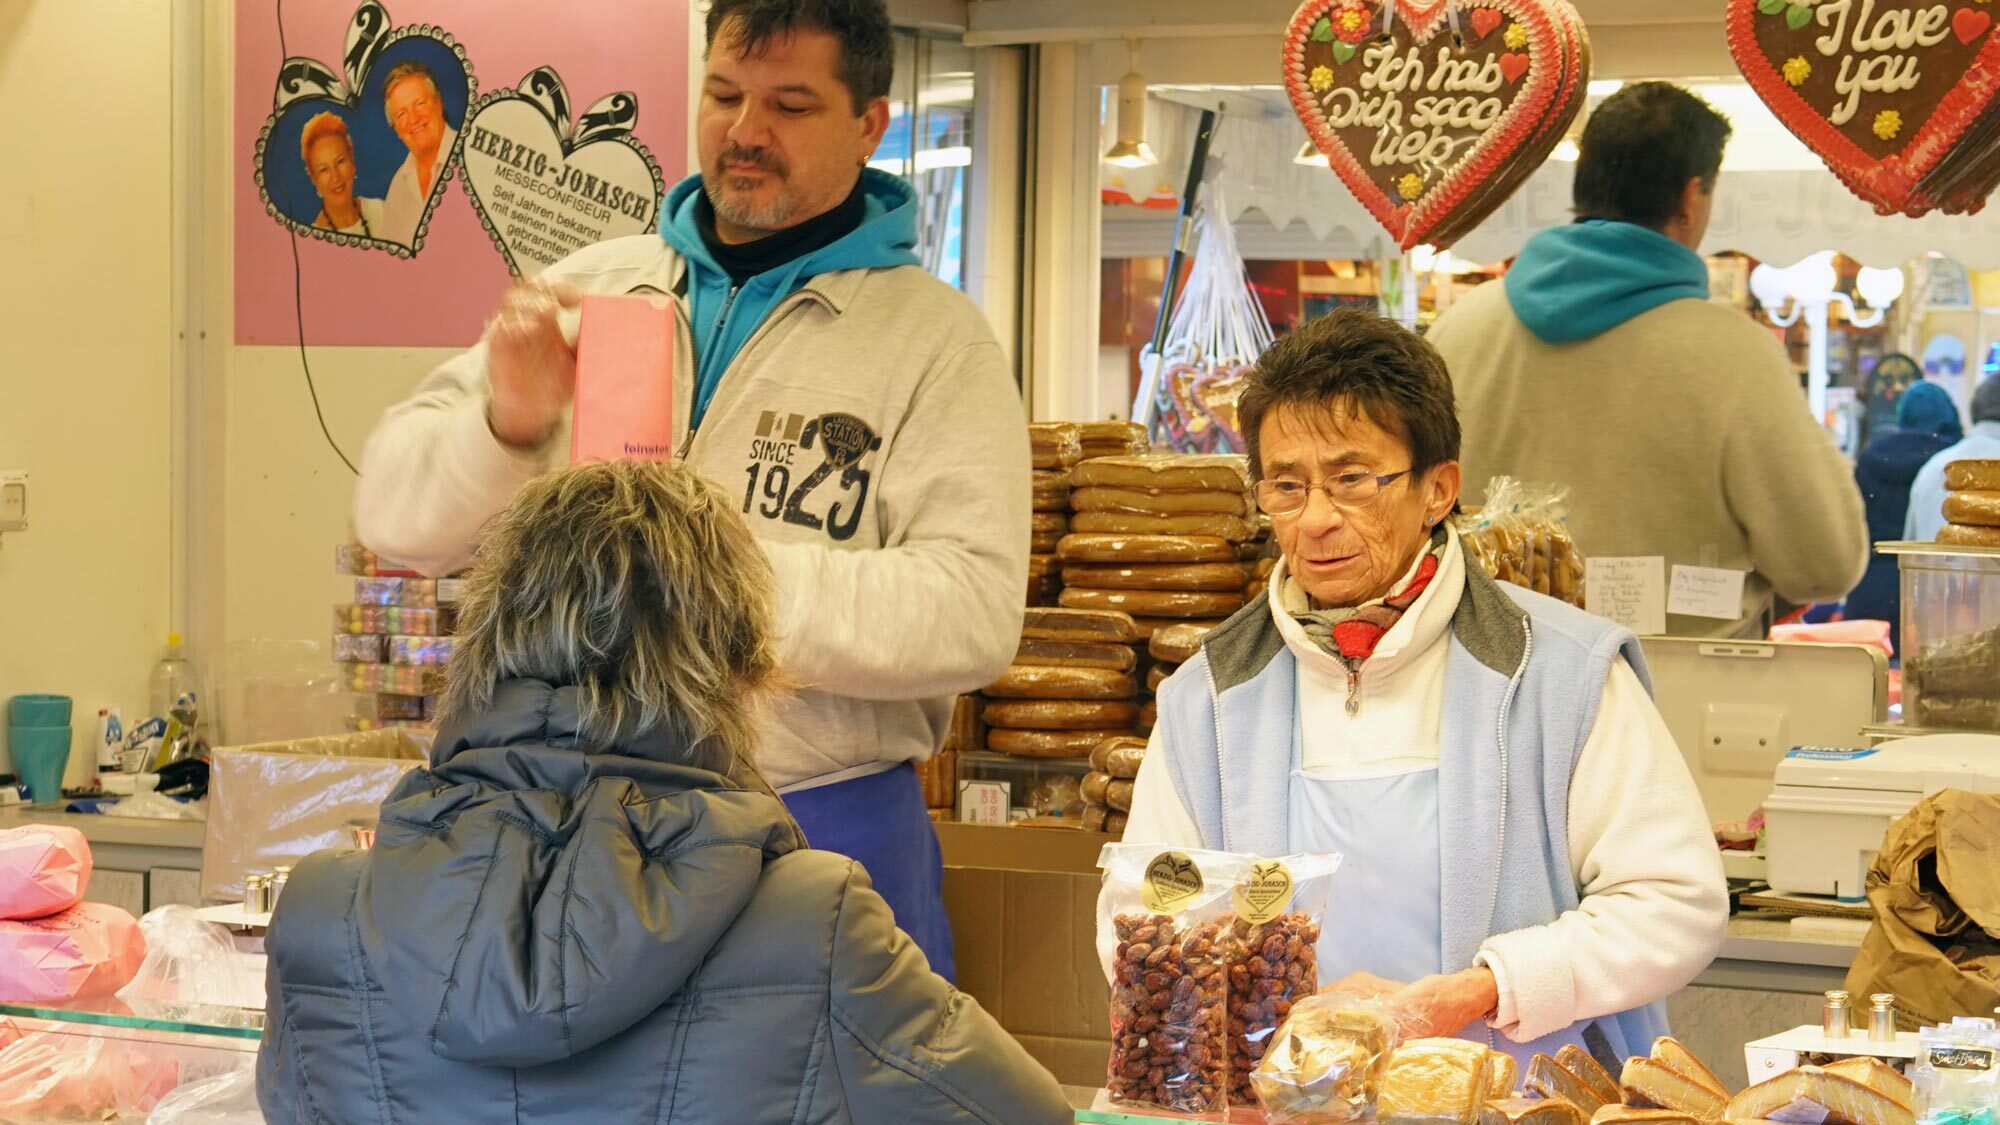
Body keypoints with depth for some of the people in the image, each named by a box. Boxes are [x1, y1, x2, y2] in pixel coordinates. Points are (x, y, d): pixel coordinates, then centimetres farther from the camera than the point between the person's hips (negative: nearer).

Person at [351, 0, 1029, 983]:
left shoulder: (936, 339, -2)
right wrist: (505, 422, -15)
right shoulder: (595, 288, 9)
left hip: (826, 829, -3)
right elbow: (394, 514, 7)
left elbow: (973, 611, -14)